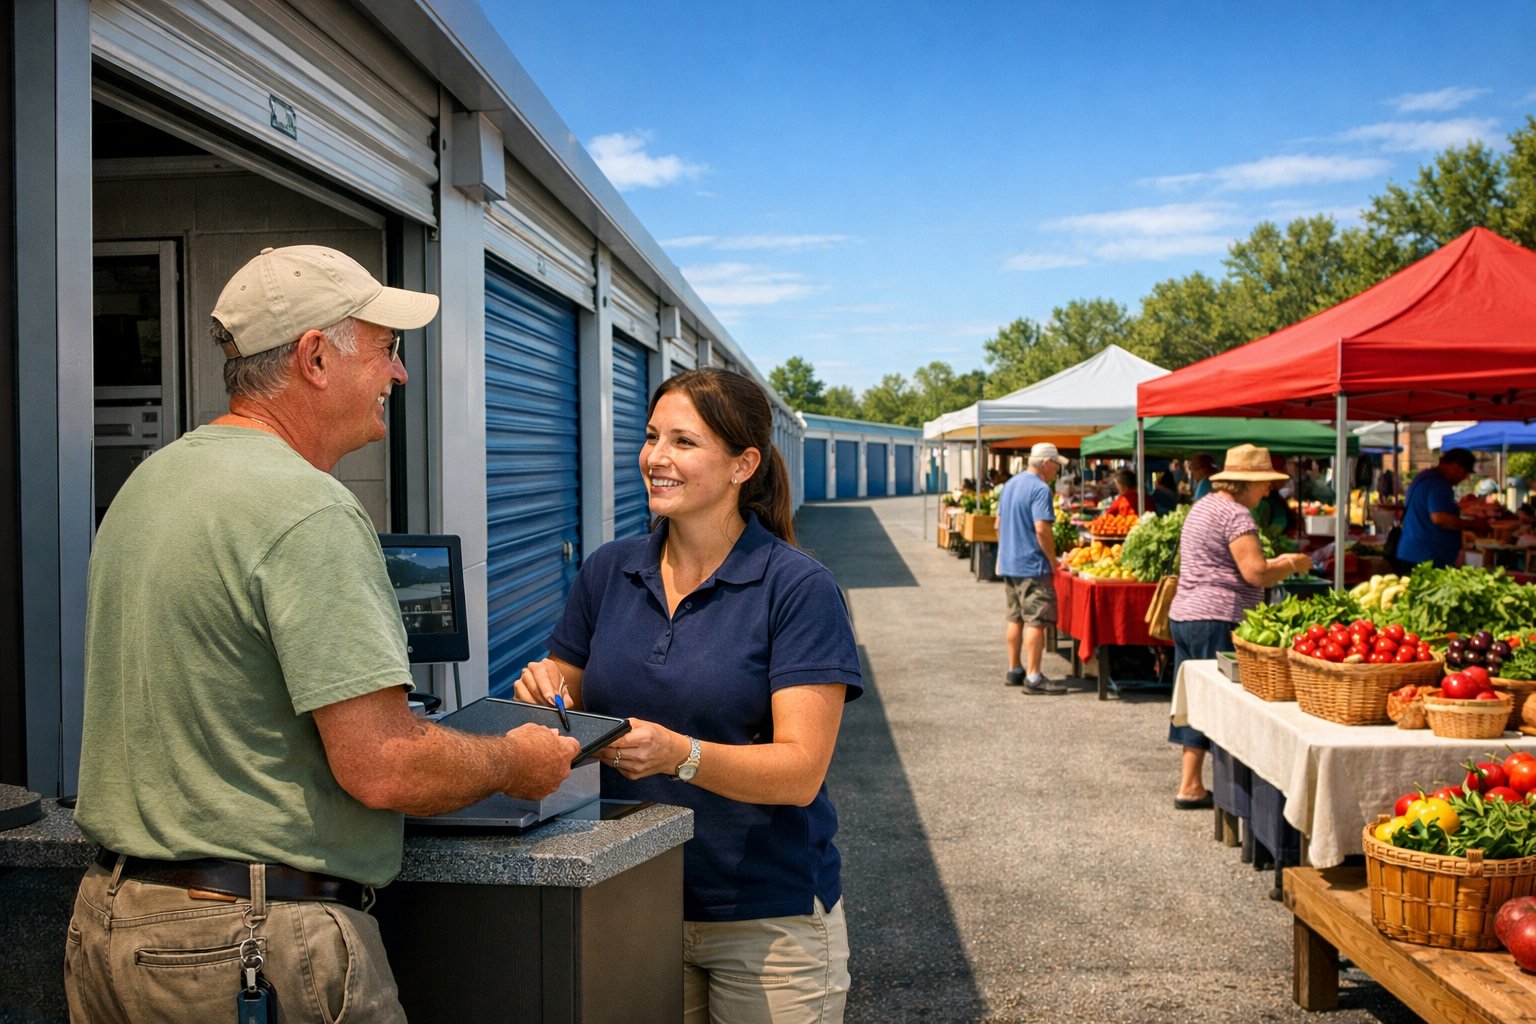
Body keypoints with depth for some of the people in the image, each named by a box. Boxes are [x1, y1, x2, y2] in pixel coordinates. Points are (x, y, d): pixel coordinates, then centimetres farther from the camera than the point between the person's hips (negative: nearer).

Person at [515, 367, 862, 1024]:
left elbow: (801, 772, -16)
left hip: (768, 916, -3)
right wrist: (546, 693, -12)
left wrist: (680, 754, -32)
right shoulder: (606, 572, 3)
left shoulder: (798, 589, -12)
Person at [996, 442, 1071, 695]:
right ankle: (1033, 677, -6)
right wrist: (1053, 561, -13)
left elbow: (999, 525, 18)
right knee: (1036, 621, -6)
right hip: (1032, 566, -9)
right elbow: (1042, 529, -22)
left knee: (1015, 618, 15)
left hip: (1008, 563, 9)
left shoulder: (1010, 484, 13)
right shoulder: (1040, 489, -15)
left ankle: (1014, 670, 22)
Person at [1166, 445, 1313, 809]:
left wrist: (1273, 563, 22)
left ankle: (1190, 785, 17)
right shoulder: (1236, 514, -13)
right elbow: (1256, 574, -20)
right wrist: (1292, 564, -2)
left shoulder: (1203, 506, 19)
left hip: (1183, 615, 10)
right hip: (1216, 621, -10)